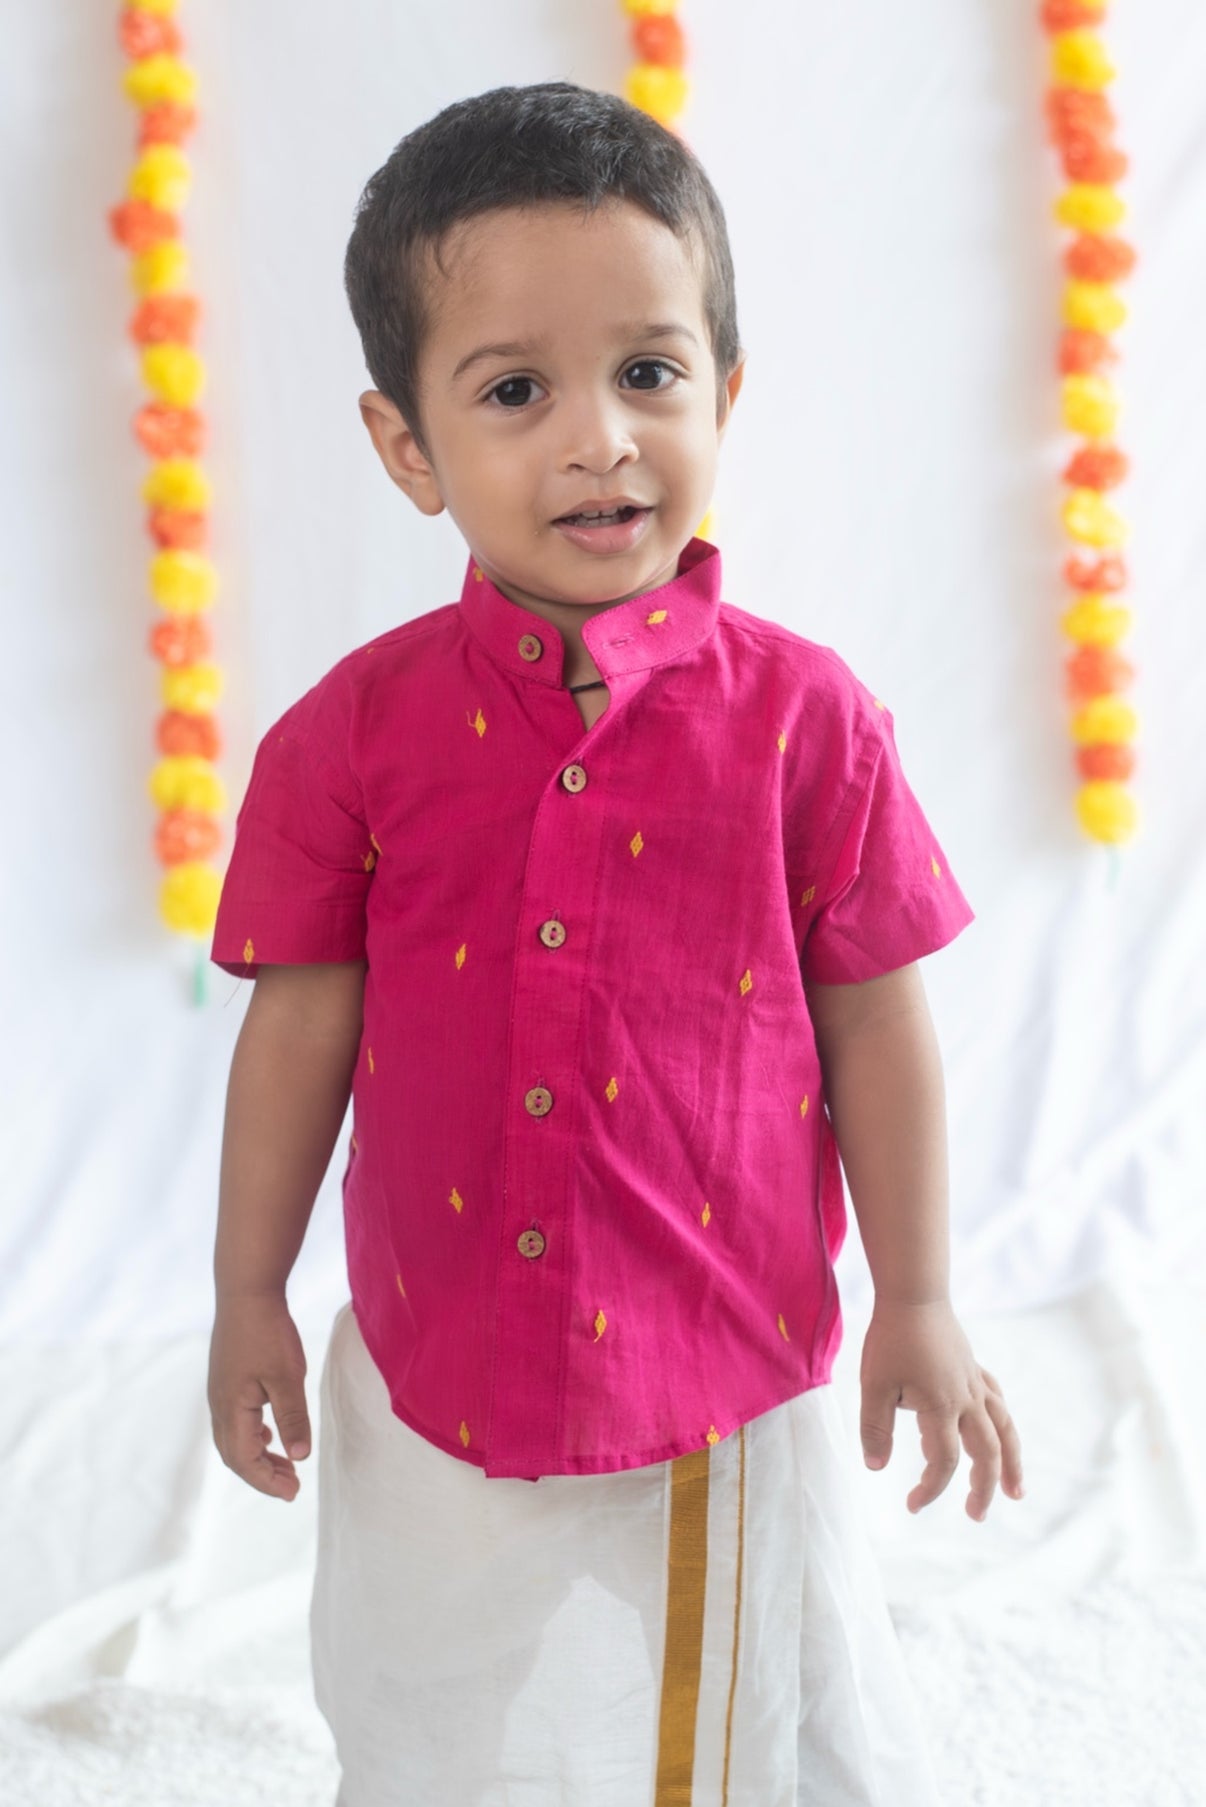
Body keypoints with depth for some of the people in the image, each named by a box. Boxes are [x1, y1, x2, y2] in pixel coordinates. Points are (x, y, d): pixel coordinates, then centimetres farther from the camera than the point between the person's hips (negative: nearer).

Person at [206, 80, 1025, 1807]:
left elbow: (875, 1022, -5)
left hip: (737, 1377, -1)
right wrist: (247, 1296, 4)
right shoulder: (355, 730, -9)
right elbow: (302, 1023, -2)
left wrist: (919, 1304, -1)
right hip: (445, 1384, 1)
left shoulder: (801, 713, -11)